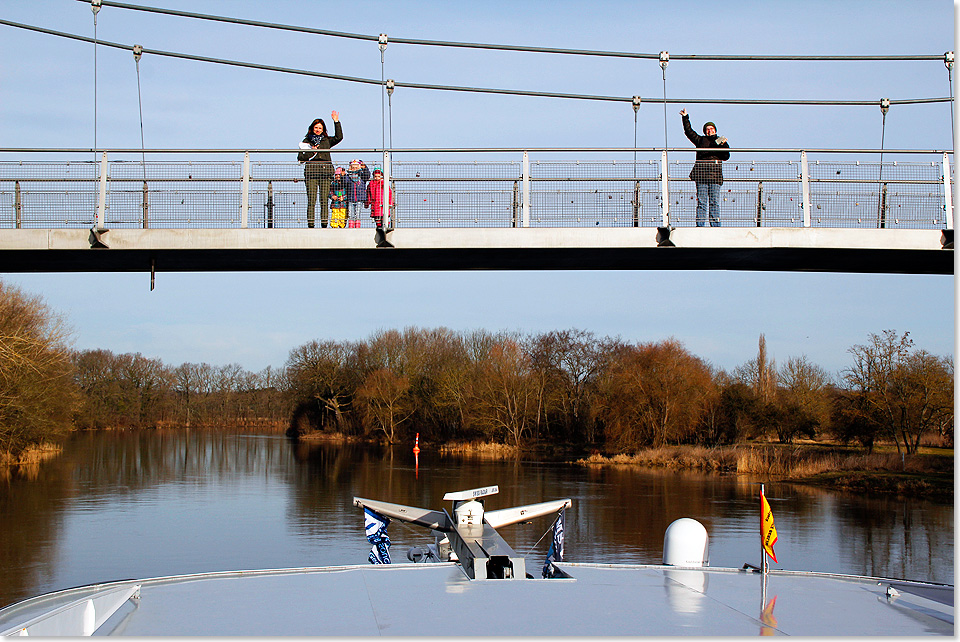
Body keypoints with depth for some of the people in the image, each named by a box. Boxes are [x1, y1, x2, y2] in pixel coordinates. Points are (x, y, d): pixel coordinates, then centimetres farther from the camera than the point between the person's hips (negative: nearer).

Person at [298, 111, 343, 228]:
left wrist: (336, 122, 0)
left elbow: (339, 137, 1)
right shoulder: (307, 141, 14)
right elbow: (300, 157, 9)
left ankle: (324, 223, -2)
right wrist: (311, 152, -5)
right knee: (311, 200, -7)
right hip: (311, 171, -1)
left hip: (325, 170, 1)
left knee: (324, 199, -3)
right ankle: (310, 224, -8)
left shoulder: (327, 140, 17)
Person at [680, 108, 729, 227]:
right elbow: (688, 131, 19)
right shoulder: (700, 140, 17)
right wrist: (685, 118, 15)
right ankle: (700, 225, -4)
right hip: (701, 175, 0)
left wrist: (724, 146, -7)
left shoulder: (721, 141, 18)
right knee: (701, 202, -3)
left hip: (715, 176, 0)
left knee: (715, 202, -3)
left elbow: (726, 157, 9)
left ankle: (715, 225, -2)